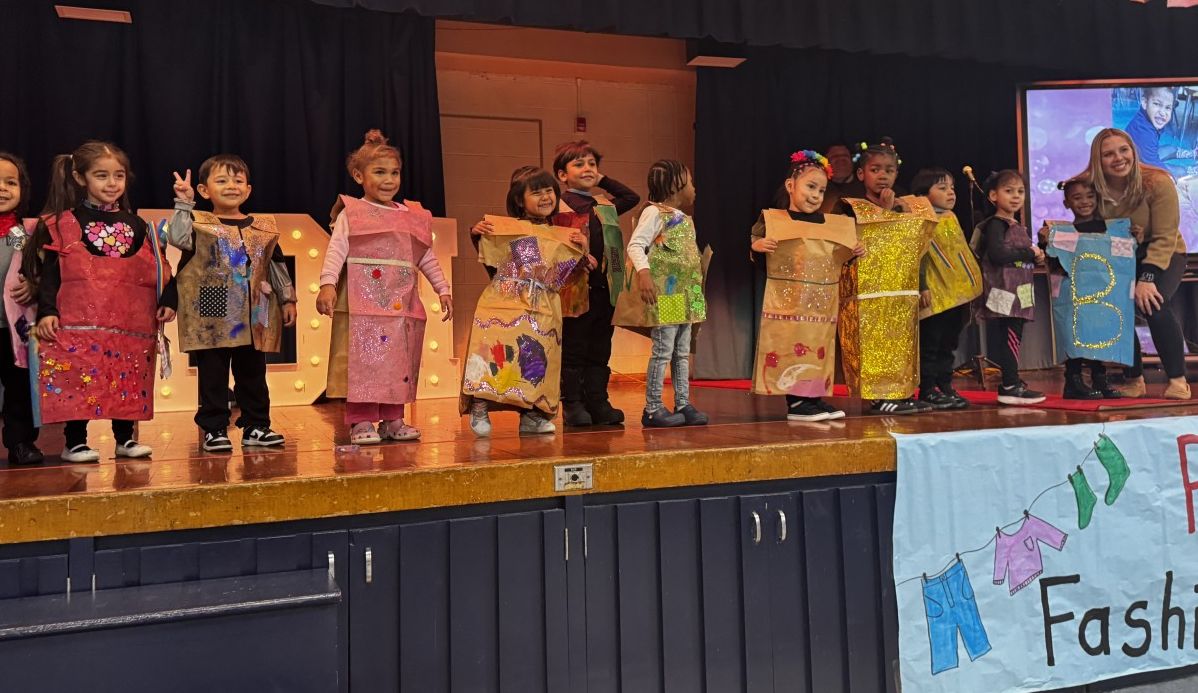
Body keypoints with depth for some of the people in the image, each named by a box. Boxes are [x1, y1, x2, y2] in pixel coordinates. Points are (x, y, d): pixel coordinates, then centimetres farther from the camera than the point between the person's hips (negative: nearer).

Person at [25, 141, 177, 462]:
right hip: (78, 322, -3)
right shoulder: (63, 224, 3)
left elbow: (156, 267, 16)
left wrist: (168, 300, 5)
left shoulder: (136, 225, 14)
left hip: (129, 324, 3)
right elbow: (49, 271, -1)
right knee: (77, 382, -4)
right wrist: (46, 311, -10)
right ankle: (75, 442, 9)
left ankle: (125, 438, 18)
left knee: (129, 383, 6)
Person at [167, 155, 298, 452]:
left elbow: (277, 265, 14)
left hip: (255, 318, 3)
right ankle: (214, 429, 13)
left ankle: (256, 426, 21)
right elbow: (178, 238, -22)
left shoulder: (264, 227, 9)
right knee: (213, 377, 3)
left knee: (253, 374, 11)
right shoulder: (200, 224, -1)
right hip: (212, 318, -3)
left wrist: (287, 300, 13)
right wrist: (184, 204, -23)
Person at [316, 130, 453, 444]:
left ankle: (392, 420, 16)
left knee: (399, 364, 7)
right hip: (363, 302, -5)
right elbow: (336, 251, -10)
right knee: (364, 361, -7)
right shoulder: (351, 213, 1)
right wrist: (327, 283, -23)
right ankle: (362, 422, 0)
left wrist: (443, 289, 17)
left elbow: (427, 258, 20)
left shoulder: (413, 217, 16)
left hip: (403, 304, 5)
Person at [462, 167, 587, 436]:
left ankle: (531, 415, 11)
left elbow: (563, 278, 15)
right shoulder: (505, 228, 3)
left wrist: (581, 252, 2)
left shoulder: (563, 237, 13)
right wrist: (476, 235, -9)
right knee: (494, 348, -17)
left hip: (540, 311, 3)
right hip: (504, 305, -3)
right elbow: (491, 265, 5)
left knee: (536, 358, 0)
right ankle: (479, 410, -10)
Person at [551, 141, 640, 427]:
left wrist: (603, 180, 21)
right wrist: (578, 256, -25)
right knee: (573, 349, 1)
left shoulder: (605, 206, 16)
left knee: (600, 350, 11)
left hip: (605, 287, 7)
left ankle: (598, 403, 18)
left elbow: (632, 197, 29)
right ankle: (572, 405, 8)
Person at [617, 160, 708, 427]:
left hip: (685, 295, 9)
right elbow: (635, 245, -17)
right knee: (663, 350, -7)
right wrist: (644, 273, -32)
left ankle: (683, 403, 18)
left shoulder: (685, 219, 18)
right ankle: (652, 408, 1)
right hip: (663, 295, -9)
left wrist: (697, 292, 21)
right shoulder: (654, 213, -8)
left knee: (682, 352, 11)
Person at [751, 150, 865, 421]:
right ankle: (796, 402, 1)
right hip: (787, 301, -5)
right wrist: (758, 245, -28)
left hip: (822, 304, 6)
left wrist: (853, 253, 4)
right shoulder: (773, 220, -4)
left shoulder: (834, 225, 13)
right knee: (790, 348, -7)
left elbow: (839, 260, 22)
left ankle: (816, 398, 17)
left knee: (819, 350, 8)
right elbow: (755, 241, -7)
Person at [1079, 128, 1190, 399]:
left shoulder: (1158, 183, -22)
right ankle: (1134, 380, 5)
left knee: (1153, 304, -29)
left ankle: (1178, 380, -12)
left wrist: (1147, 279, -30)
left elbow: (1165, 238, -21)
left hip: (1162, 255, -3)